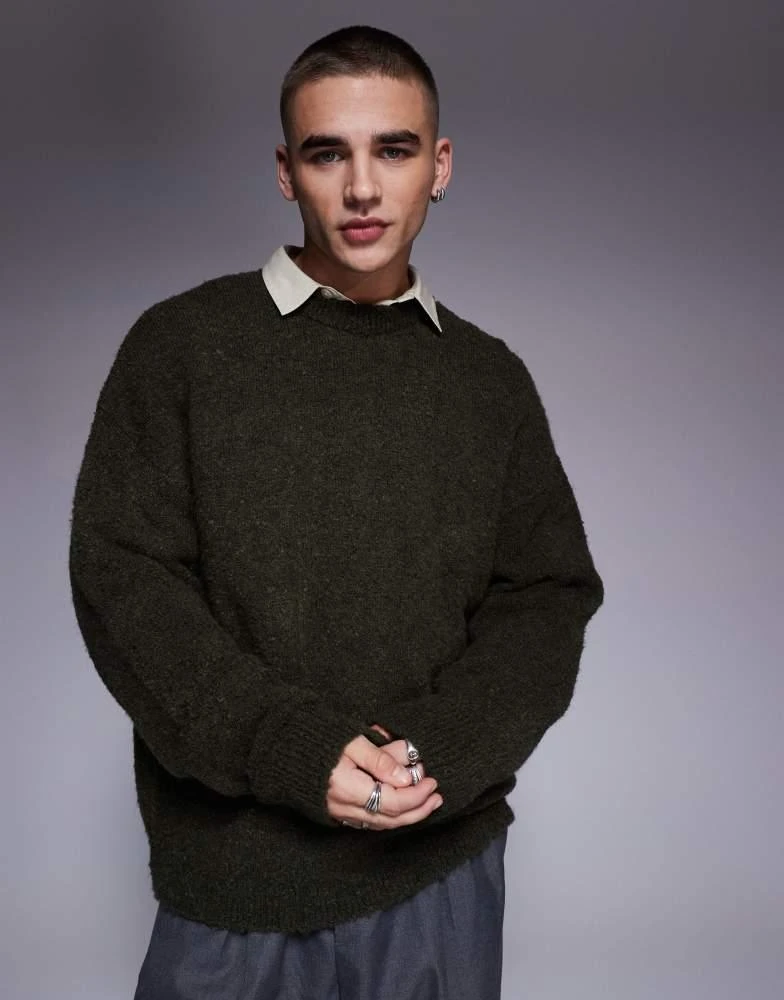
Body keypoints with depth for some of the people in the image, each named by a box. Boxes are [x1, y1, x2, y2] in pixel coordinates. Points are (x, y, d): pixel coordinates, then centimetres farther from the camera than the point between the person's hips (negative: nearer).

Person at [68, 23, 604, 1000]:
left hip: (443, 859, 2)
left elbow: (549, 597, 4)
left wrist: (442, 753, -14)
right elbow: (122, 578, -7)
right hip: (231, 869, -2)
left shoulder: (490, 378, 6)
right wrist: (294, 750, -17)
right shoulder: (182, 344, -1)